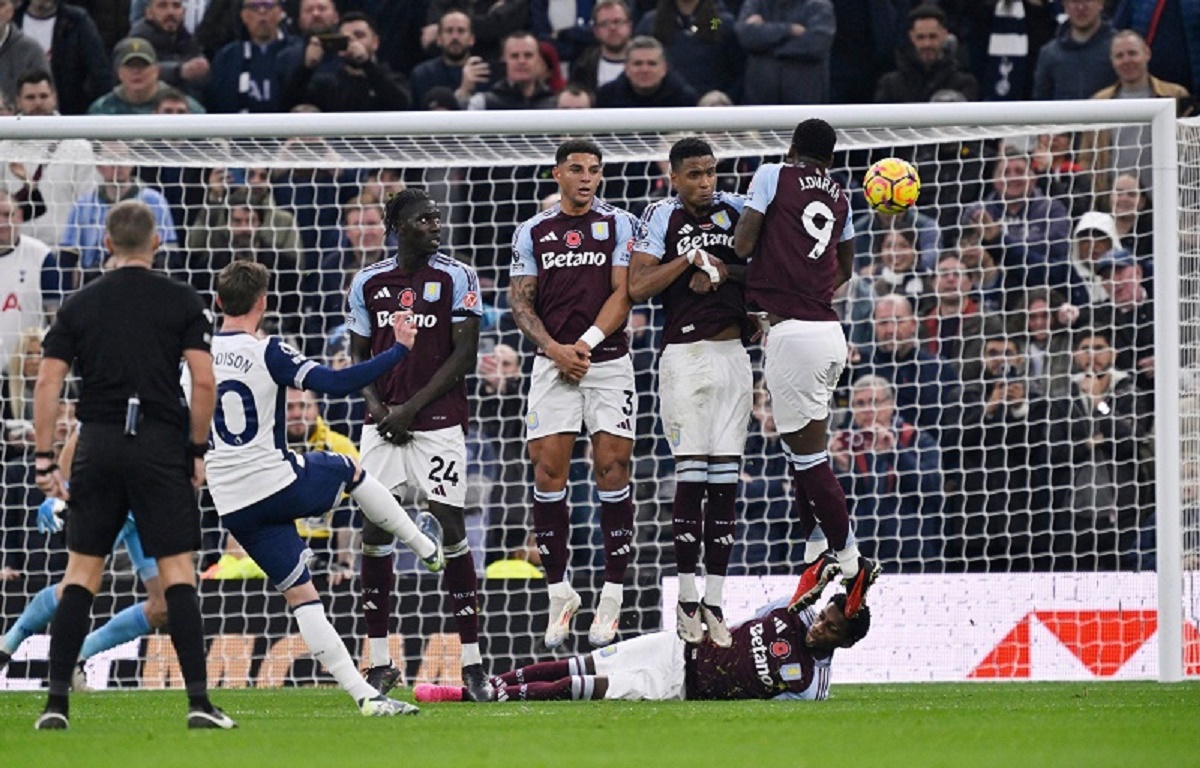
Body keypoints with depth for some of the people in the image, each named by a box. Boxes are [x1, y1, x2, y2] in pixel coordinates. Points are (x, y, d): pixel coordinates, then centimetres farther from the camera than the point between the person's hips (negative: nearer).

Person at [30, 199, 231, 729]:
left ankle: (56, 700, 2)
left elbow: (47, 383, 1)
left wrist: (44, 459, 4)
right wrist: (197, 451, 4)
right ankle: (198, 701, -8)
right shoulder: (181, 301, 1)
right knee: (177, 571, -1)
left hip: (98, 447, 2)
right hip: (162, 446, -2)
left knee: (81, 572, 7)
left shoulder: (79, 305, 6)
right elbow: (203, 381, -6)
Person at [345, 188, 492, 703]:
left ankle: (472, 662, -3)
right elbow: (359, 355, 13)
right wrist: (377, 408, -4)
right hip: (383, 423, 3)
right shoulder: (368, 283, 8)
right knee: (375, 530, 0)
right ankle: (379, 662, 7)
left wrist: (412, 408, -10)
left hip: (438, 422, -3)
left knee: (452, 527, -7)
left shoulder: (456, 279, -1)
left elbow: (464, 356, -4)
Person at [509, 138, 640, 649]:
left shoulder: (619, 225, 4)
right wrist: (553, 348, -8)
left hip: (608, 361, -2)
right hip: (553, 364, 2)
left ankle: (612, 597, -3)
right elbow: (520, 300, 8)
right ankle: (559, 592, 2)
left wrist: (586, 343, -14)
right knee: (548, 472, -5)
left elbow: (623, 294, -3)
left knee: (611, 468, -6)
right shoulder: (533, 233, 11)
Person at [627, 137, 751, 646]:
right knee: (691, 475, -8)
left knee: (726, 479, 1)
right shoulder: (662, 217, -1)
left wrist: (723, 270, -8)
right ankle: (686, 598, -3)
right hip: (685, 355, -3)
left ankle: (713, 600, 4)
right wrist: (691, 259, -14)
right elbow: (636, 287, -10)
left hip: (733, 355, 3)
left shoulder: (736, 211, 9)